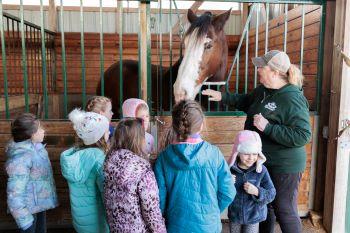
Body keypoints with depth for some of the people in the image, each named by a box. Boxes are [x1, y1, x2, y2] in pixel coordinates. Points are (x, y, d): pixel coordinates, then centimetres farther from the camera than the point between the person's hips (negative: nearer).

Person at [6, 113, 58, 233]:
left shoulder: (33, 145, -6)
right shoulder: (20, 158, -32)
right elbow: (14, 196, -30)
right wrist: (25, 222, -25)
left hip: (40, 202, 8)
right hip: (29, 207, -8)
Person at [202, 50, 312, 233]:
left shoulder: (292, 99, -24)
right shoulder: (263, 90, 1)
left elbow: (303, 136, -29)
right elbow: (246, 101, 20)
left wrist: (267, 127, -31)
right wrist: (223, 97, 8)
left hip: (284, 166, -8)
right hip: (263, 161, 8)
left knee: (284, 211, 7)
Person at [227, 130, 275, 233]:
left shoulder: (261, 170, -16)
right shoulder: (230, 169, -14)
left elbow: (271, 194, -13)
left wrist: (257, 191, -29)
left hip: (254, 216, -1)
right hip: (234, 215, 2)